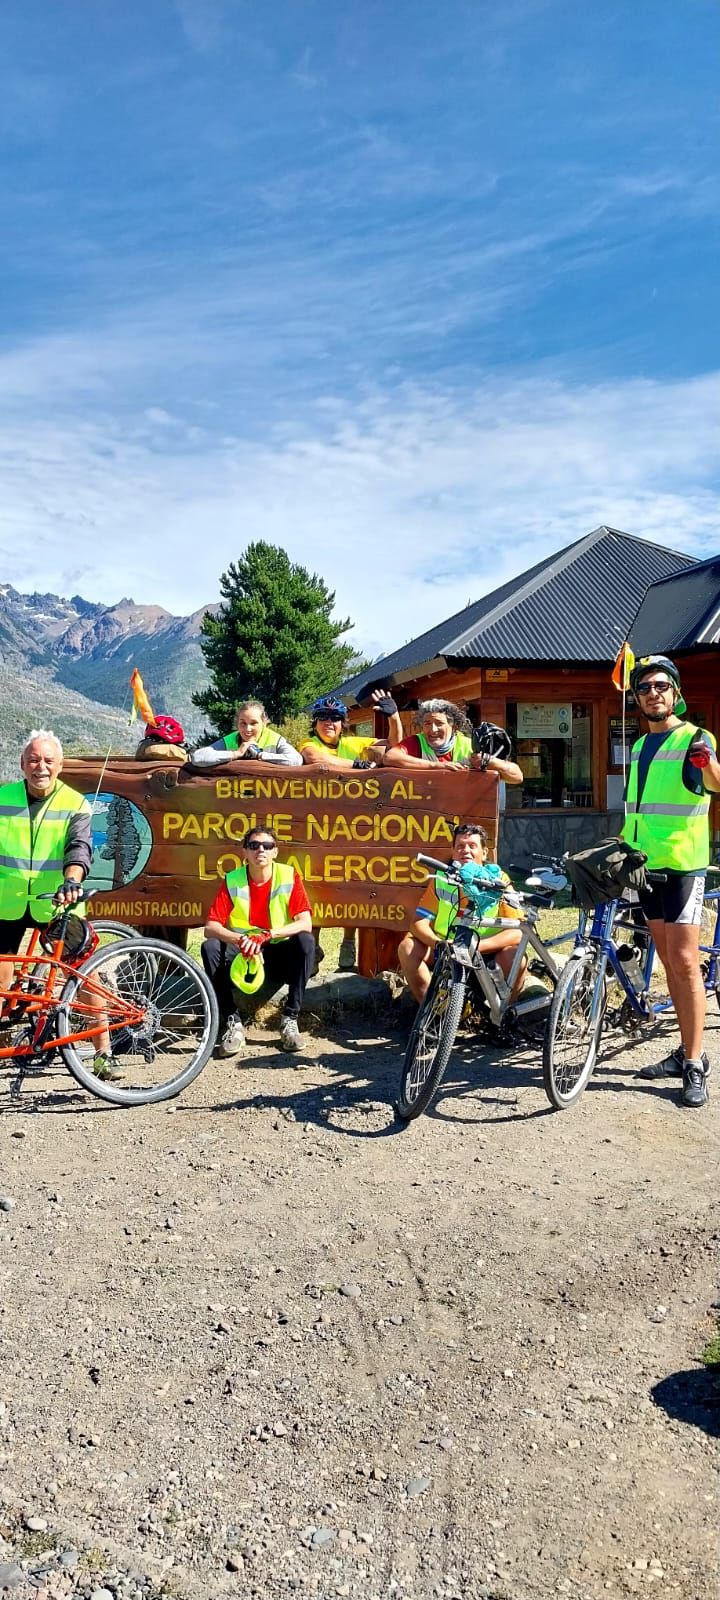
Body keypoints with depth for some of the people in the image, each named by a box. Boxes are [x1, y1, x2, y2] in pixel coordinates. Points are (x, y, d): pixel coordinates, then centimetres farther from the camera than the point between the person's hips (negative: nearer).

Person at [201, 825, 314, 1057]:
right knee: (210, 947, -26)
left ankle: (290, 1019, -20)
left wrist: (267, 935, -32)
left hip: (278, 956, -1)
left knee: (305, 941, -29)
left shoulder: (289, 877, -9)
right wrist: (239, 939, -35)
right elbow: (210, 927, -15)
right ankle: (233, 1023, -19)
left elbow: (305, 923, -19)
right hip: (241, 956, 1)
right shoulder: (232, 881, -8)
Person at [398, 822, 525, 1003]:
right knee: (408, 947, -21)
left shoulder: (498, 879, -12)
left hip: (486, 953, -2)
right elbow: (420, 922, -11)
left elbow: (517, 931, -21)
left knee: (515, 957, -31)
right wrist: (437, 943, -33)